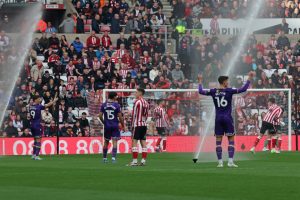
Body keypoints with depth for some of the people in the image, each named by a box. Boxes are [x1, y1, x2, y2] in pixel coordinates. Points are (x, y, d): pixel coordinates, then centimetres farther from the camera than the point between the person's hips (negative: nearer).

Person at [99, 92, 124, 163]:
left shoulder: (103, 105, 2)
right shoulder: (117, 105, -8)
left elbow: (100, 116, 1)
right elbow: (120, 117, -7)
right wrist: (123, 125, 4)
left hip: (107, 126, 3)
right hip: (115, 126, -3)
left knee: (106, 142, 14)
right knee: (115, 142, -3)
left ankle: (104, 158, 21)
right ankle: (113, 157, -13)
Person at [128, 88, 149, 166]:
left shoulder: (137, 102, -10)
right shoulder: (146, 103, 12)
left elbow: (134, 114, -11)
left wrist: (132, 124, -6)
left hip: (137, 124, -7)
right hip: (144, 124, 7)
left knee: (134, 141, -6)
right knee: (143, 142, 7)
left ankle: (134, 161, -11)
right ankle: (143, 160, 4)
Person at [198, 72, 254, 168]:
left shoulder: (213, 91, 1)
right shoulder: (229, 91, -7)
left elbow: (201, 91, 13)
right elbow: (243, 89, -9)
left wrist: (200, 82, 28)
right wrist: (249, 79, 1)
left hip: (218, 118, 3)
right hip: (227, 118, -3)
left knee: (218, 140, 5)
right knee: (231, 140, 2)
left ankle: (220, 162, 1)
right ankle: (230, 161, -7)